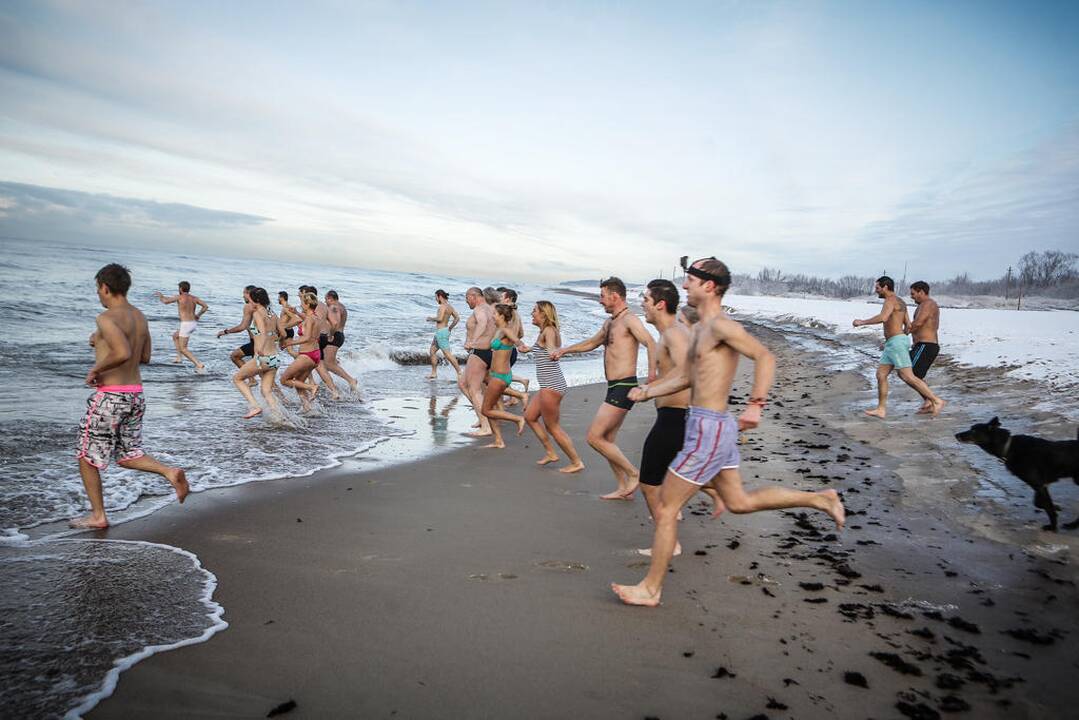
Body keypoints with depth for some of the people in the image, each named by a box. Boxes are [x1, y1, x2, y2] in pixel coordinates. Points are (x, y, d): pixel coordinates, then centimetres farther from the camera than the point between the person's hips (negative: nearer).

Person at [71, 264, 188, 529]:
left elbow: (123, 354, -32)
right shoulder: (140, 317, 9)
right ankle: (170, 472, -7)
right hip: (135, 395, 8)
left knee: (87, 457, 10)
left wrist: (95, 369, -16)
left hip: (110, 396, -8)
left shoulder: (107, 318, -16)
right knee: (128, 455, 17)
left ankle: (98, 516, 17)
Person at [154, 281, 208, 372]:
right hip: (194, 324, 8)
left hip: (186, 325, -7)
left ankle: (200, 366, -15)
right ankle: (179, 357, 31)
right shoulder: (194, 298, 8)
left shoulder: (179, 297, -6)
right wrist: (198, 315, 15)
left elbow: (166, 301, 0)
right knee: (175, 336, 32)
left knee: (183, 349, -1)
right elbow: (205, 306, 2)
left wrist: (160, 295, 21)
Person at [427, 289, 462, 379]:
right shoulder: (450, 306, 12)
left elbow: (440, 318, -26)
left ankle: (459, 372, -10)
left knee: (447, 353, -10)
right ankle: (434, 373, 22)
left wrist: (431, 319, -9)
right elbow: (457, 318, 15)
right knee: (432, 351, 17)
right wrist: (450, 328, 20)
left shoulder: (443, 306, -15)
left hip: (441, 332, -10)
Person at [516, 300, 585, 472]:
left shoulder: (548, 331, -15)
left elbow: (551, 350, -37)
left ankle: (576, 463, 8)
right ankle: (551, 453, 24)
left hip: (551, 386, -10)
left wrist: (553, 353, -58)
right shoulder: (548, 331, 13)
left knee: (552, 427, -1)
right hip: (549, 385, 10)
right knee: (530, 416, 18)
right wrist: (528, 349, 45)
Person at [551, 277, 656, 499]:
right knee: (606, 440, 12)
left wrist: (652, 372, -44)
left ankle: (634, 474, 0)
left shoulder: (629, 320, -12)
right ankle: (624, 488, 20)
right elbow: (591, 343, 34)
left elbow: (651, 343, -28)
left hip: (624, 387, -10)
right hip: (614, 388, 10)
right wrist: (564, 350, 31)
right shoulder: (610, 323, 17)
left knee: (594, 437, -10)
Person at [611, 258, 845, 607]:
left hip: (709, 428, -10)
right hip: (713, 426, 10)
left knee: (664, 510, -2)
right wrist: (645, 391, 16)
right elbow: (685, 377, 22)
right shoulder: (700, 329, 15)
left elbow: (765, 357, -24)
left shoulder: (721, 325, -15)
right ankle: (820, 499, 29)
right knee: (739, 502, 22)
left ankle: (650, 589, 11)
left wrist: (755, 404, -32)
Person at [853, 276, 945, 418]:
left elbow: (883, 317, -30)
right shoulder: (900, 302, 21)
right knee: (881, 374, 6)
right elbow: (908, 325, 24)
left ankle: (936, 401, -3)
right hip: (892, 345, 10)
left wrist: (862, 322, -21)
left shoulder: (891, 300, -11)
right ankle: (881, 409, 6)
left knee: (908, 377, -9)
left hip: (896, 342, -10)